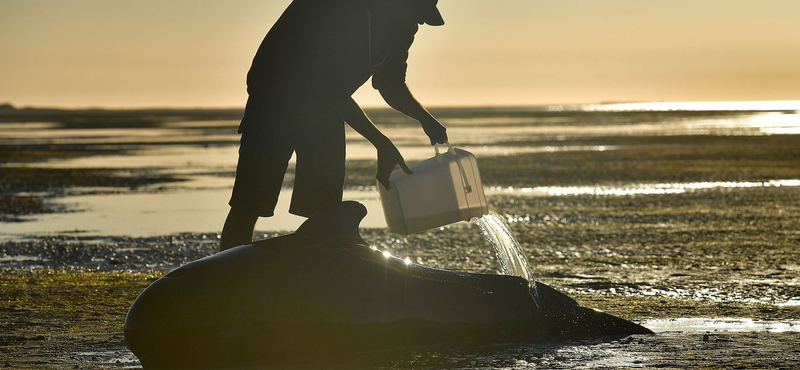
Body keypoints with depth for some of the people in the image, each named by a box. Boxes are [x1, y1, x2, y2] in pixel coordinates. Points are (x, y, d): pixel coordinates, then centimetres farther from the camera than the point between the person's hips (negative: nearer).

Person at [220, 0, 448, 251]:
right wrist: (381, 143, -31)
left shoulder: (400, 28, -7)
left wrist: (425, 118, -6)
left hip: (327, 105, 6)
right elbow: (328, 89, -30)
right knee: (248, 208, -10)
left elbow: (391, 85, 11)